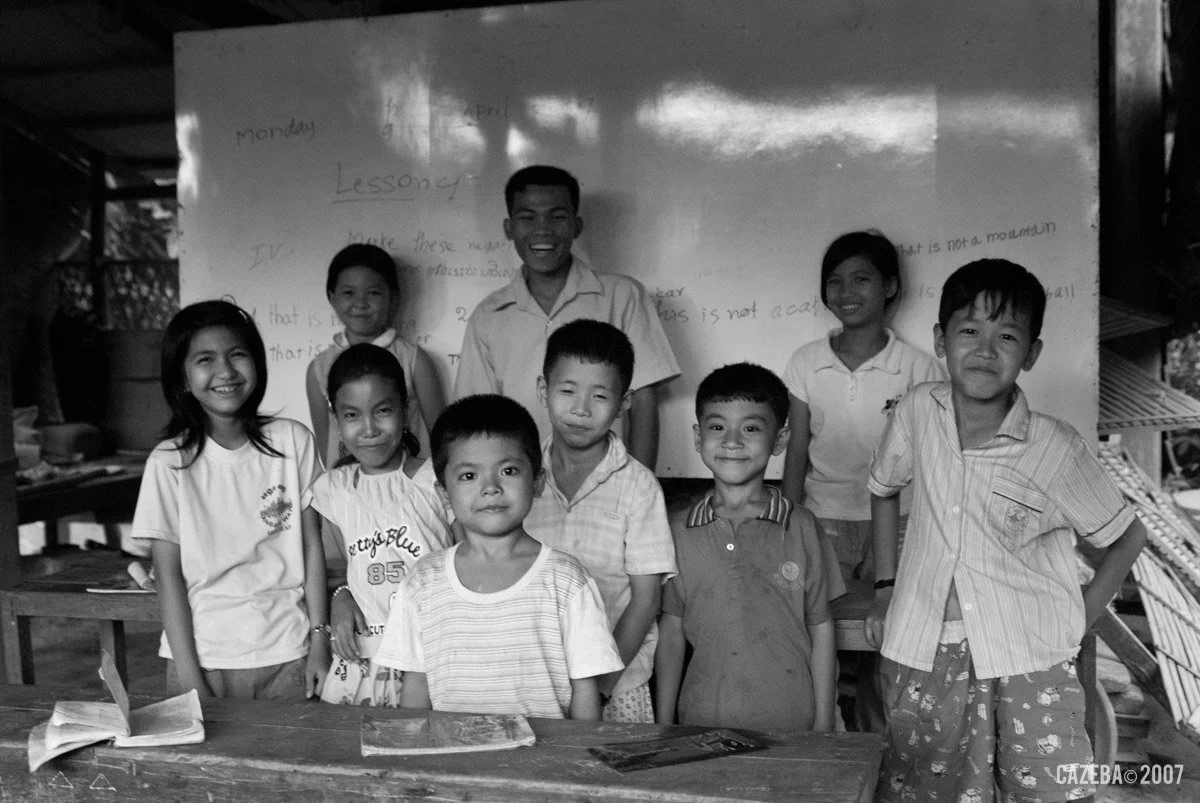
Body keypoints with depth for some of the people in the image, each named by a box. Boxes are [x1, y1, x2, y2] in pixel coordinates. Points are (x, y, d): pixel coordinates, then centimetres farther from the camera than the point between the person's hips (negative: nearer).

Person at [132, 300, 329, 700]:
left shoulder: (293, 441, -4)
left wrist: (320, 641, -1)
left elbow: (311, 546, 1)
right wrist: (189, 678, -8)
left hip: (287, 655, 1)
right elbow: (168, 575, -5)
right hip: (203, 657, -1)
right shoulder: (169, 462, -7)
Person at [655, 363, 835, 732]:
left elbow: (820, 629, 0)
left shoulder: (801, 528, -5)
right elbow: (671, 631, 5)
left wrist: (824, 726, 0)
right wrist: (664, 728, 5)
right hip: (701, 723, 1)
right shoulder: (679, 532, 0)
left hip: (790, 727, -1)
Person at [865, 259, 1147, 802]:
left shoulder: (1056, 450, -11)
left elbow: (1127, 535, 4)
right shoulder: (917, 411, -4)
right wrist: (885, 588, 11)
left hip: (1030, 659, -2)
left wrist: (1078, 620, 1)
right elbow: (884, 489, 14)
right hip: (924, 649, 2)